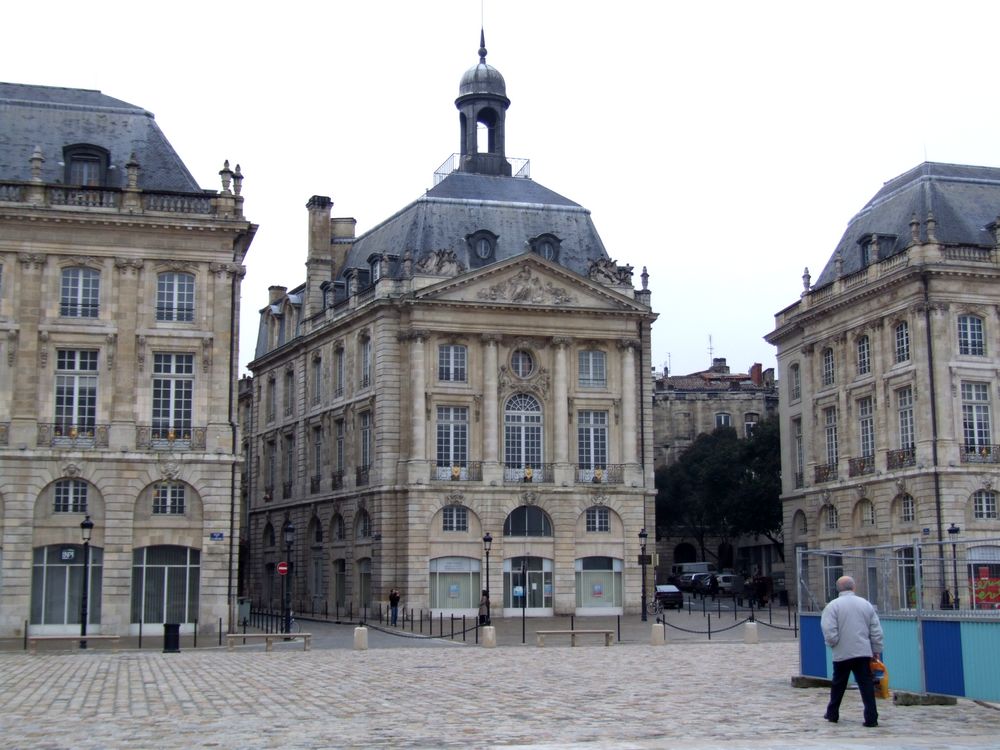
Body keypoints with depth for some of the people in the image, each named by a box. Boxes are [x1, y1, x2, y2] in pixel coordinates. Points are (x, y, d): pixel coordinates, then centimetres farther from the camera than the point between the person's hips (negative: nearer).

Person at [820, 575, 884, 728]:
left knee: (838, 685, 14)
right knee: (866, 685, 2)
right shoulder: (866, 604, 4)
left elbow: (830, 633, -13)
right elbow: (876, 631, 6)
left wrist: (833, 644, 7)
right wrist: (877, 651, 15)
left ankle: (832, 714, 27)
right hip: (864, 652, 2)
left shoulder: (833, 606, -8)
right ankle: (871, 718, -5)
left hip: (842, 653, -2)